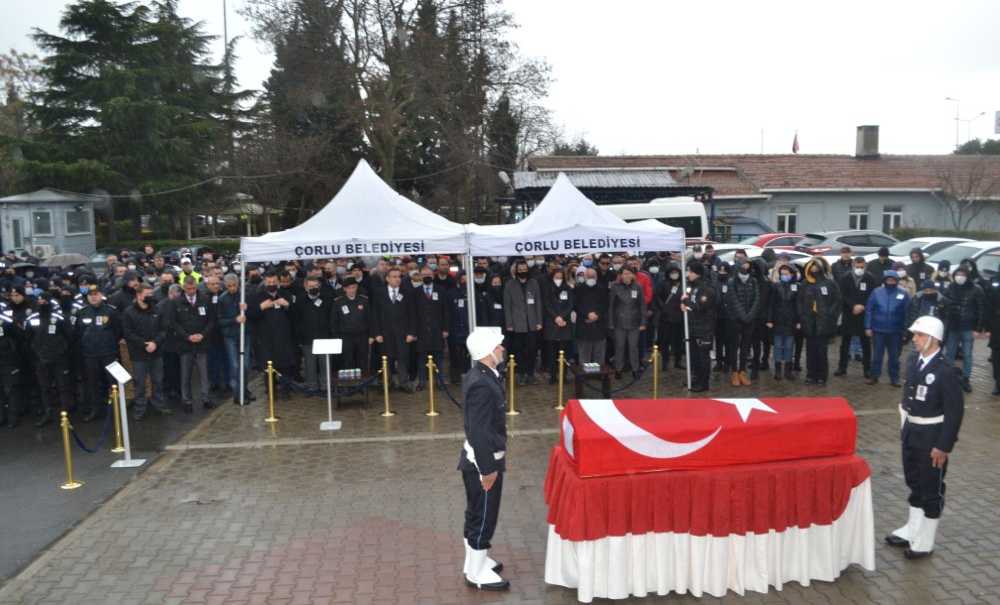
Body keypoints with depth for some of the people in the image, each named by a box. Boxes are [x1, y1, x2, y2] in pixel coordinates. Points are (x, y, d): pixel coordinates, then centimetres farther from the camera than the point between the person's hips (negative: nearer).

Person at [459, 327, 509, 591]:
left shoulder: (479, 375, 4)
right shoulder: (482, 385, -28)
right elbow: (478, 432, -27)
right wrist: (488, 469, -21)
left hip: (478, 458, 10)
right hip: (483, 461, -10)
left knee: (477, 515, 22)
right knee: (483, 517, 5)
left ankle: (475, 561, 37)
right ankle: (477, 573, 20)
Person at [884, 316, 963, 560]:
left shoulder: (946, 371, -20)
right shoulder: (913, 361, 1)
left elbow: (955, 411, -19)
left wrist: (944, 446, -18)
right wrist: (905, 427, 14)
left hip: (932, 436, -7)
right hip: (911, 432, 7)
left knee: (931, 489, 8)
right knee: (914, 484, 20)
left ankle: (925, 542, 21)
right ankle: (911, 531, 36)